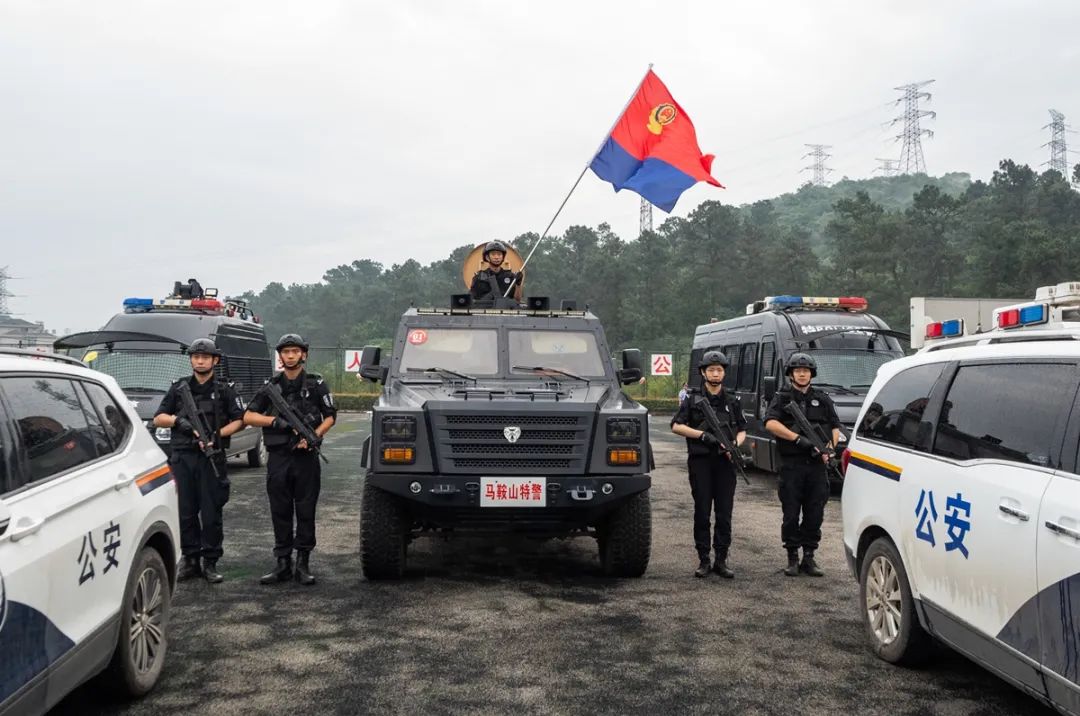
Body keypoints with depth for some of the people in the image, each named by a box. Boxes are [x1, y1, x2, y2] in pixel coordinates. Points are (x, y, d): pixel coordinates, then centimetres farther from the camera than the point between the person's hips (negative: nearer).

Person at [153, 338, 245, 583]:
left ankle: (210, 563, 6)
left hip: (211, 459, -2)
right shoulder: (178, 388, 13)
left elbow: (240, 420, 3)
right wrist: (179, 420, -7)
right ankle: (190, 560, 14)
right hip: (182, 458, 2)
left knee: (211, 513, -1)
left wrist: (217, 435, -12)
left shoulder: (224, 390, 7)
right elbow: (158, 419, 13)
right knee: (185, 512, 5)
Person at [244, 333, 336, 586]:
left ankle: (303, 563, 9)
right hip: (278, 457, 2)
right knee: (280, 512, 5)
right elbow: (248, 416, 5)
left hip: (306, 456, -2)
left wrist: (313, 436, -12)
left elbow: (330, 416, 4)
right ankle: (283, 563, 12)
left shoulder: (316, 385, 4)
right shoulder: (271, 387, 8)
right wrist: (277, 421, -10)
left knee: (306, 512, 2)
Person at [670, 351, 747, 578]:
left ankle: (721, 560, 9)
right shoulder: (692, 400, 4)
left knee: (724, 514, 2)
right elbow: (676, 426, -2)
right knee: (702, 513, 0)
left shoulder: (731, 402, 13)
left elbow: (742, 430, 16)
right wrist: (702, 434, -13)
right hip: (700, 461, -2)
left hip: (725, 462, 2)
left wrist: (735, 444, -5)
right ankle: (703, 560, 7)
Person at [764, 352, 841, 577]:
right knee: (791, 514, 2)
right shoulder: (782, 398, 4)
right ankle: (792, 558, 11)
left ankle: (809, 557, 14)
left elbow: (835, 428, 15)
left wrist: (829, 449, -4)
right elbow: (770, 423, -13)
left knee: (814, 515, 5)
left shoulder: (822, 400, 15)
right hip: (791, 465, -3)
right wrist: (798, 438, -21)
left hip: (817, 465, 3)